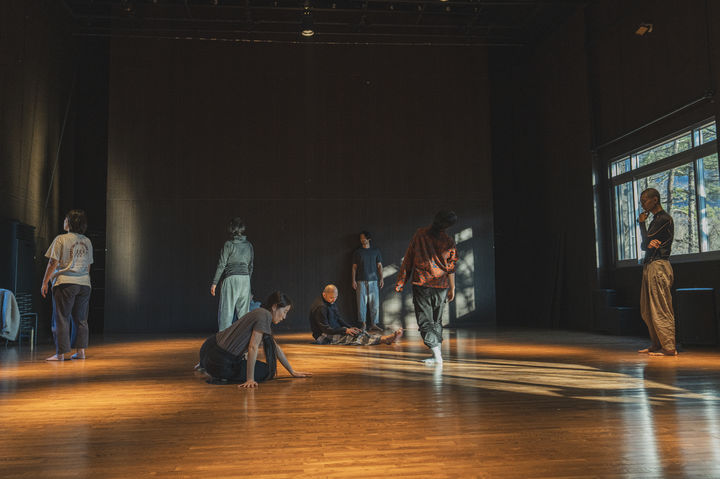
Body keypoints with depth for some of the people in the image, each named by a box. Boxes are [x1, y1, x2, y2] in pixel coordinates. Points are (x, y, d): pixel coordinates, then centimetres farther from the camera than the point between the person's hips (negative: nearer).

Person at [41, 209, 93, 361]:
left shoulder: (61, 239, -5)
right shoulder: (87, 241, 11)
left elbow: (53, 263, -6)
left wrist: (45, 282, 0)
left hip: (65, 282, -5)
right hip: (84, 284, 5)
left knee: (61, 319, -1)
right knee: (81, 319, 9)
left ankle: (60, 353, -1)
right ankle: (80, 351, 10)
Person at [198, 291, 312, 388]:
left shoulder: (260, 313, 16)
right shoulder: (265, 315, -14)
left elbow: (276, 348, 22)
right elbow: (253, 347, -22)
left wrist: (292, 372, 24)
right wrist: (250, 379, -24)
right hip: (221, 363, -10)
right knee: (268, 372, 1)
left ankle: (205, 364, 26)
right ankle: (222, 376, -3)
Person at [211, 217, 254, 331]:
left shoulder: (229, 244, -6)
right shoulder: (249, 245, 10)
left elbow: (222, 264, -7)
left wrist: (215, 282, -3)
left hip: (231, 278, -5)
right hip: (245, 279, 5)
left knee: (226, 310, -2)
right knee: (244, 311, 9)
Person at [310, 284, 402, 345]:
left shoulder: (331, 303, 12)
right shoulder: (320, 307, -20)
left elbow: (339, 319, 19)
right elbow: (326, 329, -23)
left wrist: (350, 328, 2)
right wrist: (345, 330, -23)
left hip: (334, 331, 9)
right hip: (324, 337, -9)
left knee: (360, 332, -10)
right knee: (355, 336, -24)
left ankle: (387, 338, -21)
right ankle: (385, 340, -33)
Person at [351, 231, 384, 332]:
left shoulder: (376, 251, 12)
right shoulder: (357, 252, 11)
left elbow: (379, 265, 12)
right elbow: (354, 267, 9)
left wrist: (381, 278, 2)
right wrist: (353, 280, -1)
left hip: (373, 281, 1)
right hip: (361, 281, -1)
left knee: (375, 303, -3)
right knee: (362, 303, -5)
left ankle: (374, 324, 0)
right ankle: (363, 323, 2)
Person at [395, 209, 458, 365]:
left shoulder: (419, 234, -5)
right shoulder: (449, 242, -4)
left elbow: (408, 259, -3)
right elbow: (451, 268, -1)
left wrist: (401, 281, 3)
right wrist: (452, 288, 10)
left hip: (421, 285, -2)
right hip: (441, 286, 2)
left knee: (425, 320, 0)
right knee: (437, 320, 17)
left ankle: (437, 355, -10)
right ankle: (437, 352, 18)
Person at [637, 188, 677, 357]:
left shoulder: (664, 218, -9)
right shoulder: (656, 219, 21)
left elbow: (646, 240, -14)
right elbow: (644, 244, 18)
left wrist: (642, 223, 1)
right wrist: (649, 243, -5)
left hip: (658, 266, -10)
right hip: (649, 266, 10)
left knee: (661, 309, -9)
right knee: (647, 311, 13)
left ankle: (669, 347, -7)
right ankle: (656, 344, 20)